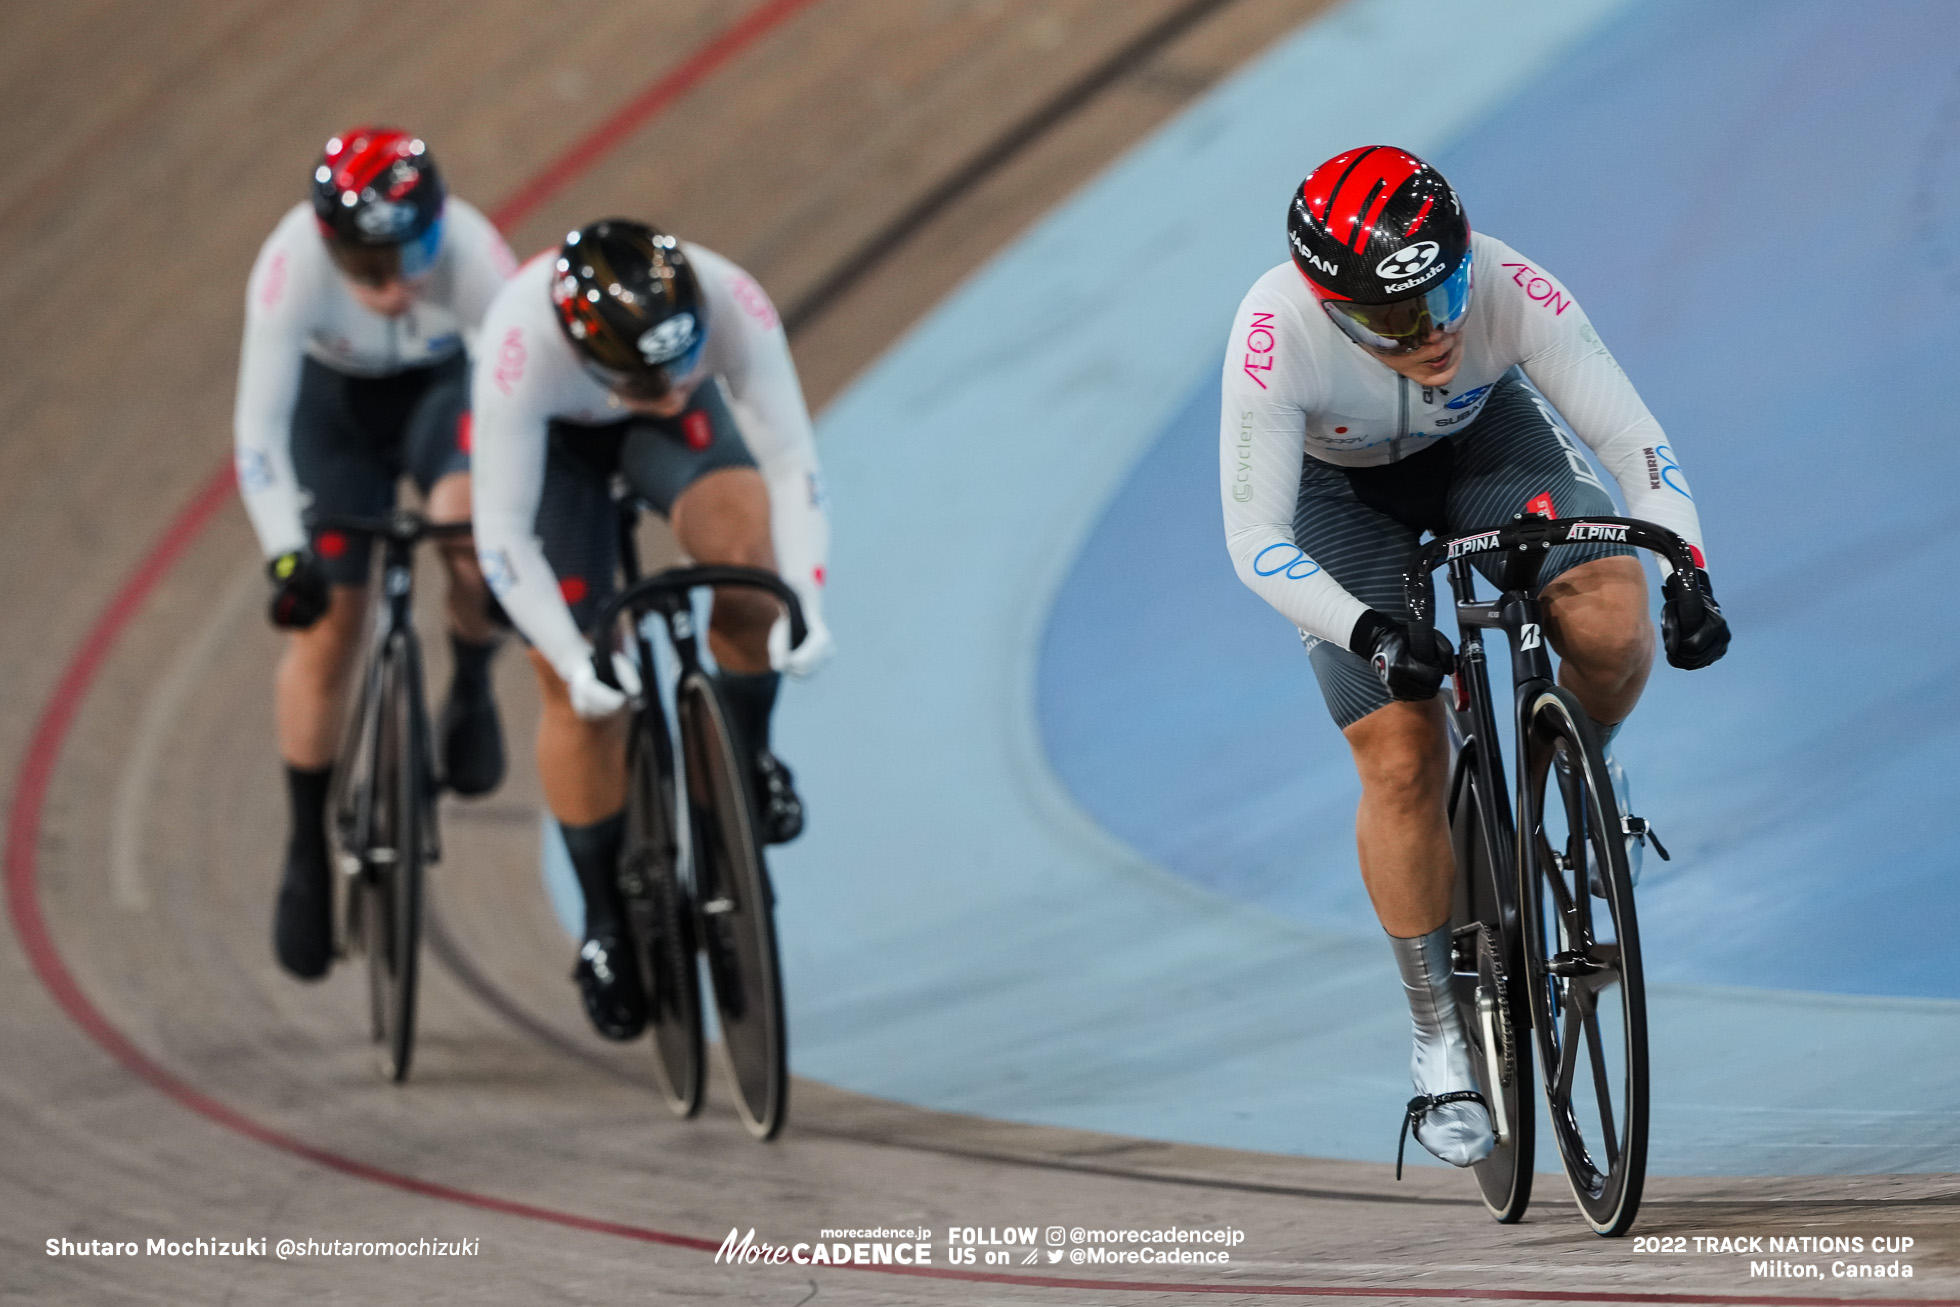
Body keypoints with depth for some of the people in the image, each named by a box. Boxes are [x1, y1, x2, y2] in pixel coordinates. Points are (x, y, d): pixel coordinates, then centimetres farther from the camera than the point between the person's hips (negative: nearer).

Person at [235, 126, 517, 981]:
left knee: (466, 519, -31)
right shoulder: (293, 264, -37)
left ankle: (471, 692, 0)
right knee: (328, 621, -3)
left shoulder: (471, 252, -37)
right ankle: (307, 853, 15)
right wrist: (284, 554, -47)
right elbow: (259, 425, -37)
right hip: (336, 398, 0)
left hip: (446, 382, 0)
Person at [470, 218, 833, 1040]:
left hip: (665, 437, 1)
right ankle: (606, 925, 13)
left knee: (749, 549, -29)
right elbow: (503, 533, -35)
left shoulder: (732, 306, -39)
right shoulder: (523, 349, -43)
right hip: (552, 432, -1)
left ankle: (744, 759, -1)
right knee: (578, 693, -5)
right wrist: (575, 661, -44)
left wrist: (808, 604, -46)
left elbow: (791, 463, -33)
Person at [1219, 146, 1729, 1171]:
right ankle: (1441, 1040, 6)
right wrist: (1368, 633, -48)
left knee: (1612, 623, -26)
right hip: (1342, 490, -1)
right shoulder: (1276, 332, -39)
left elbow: (1634, 440, -30)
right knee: (1402, 763, -11)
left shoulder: (1511, 290, -36)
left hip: (1483, 438, 1)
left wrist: (1690, 576, -45)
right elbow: (1255, 540, -34)